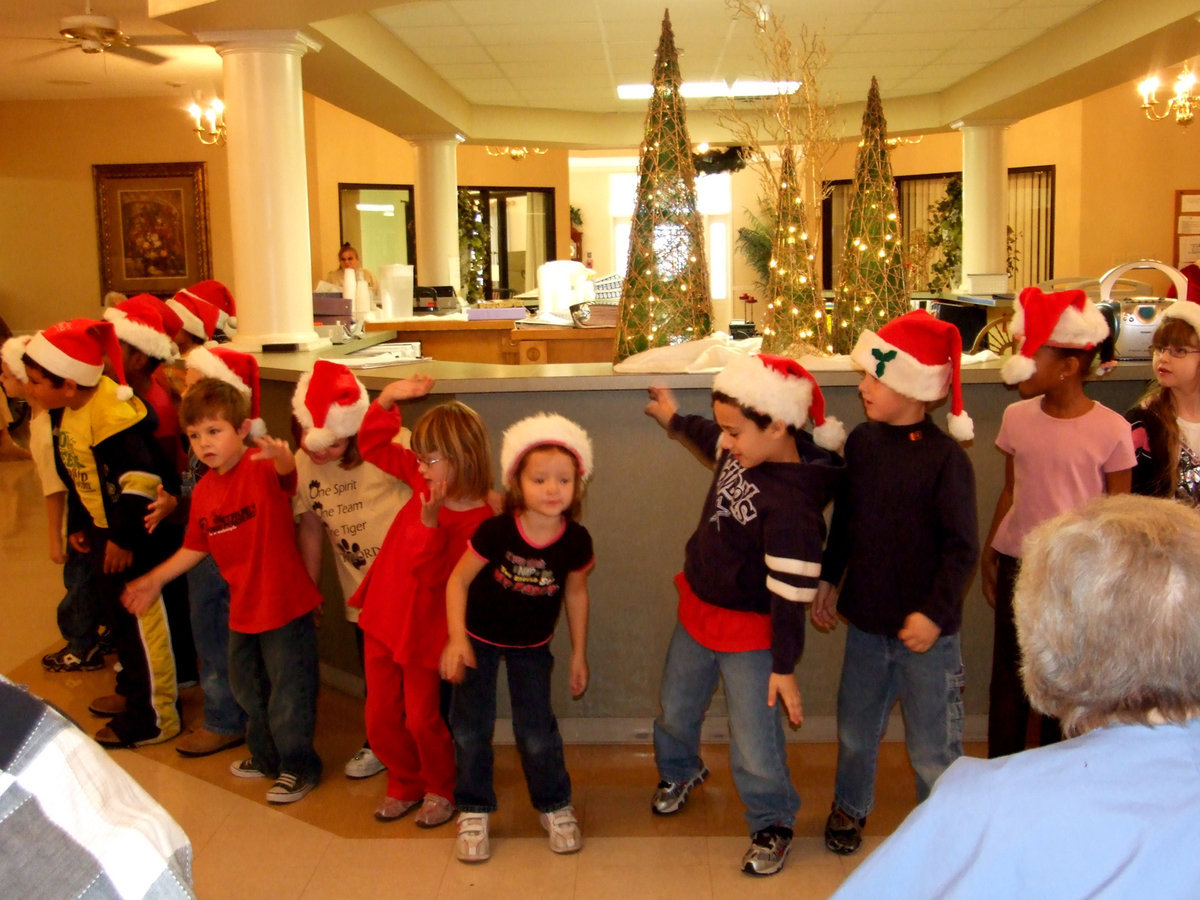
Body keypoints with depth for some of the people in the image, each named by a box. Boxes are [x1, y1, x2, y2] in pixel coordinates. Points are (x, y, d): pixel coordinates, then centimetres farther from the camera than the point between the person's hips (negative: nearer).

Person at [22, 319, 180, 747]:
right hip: (103, 530, 10)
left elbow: (142, 478, -29)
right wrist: (78, 524, 17)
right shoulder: (70, 413, 6)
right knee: (116, 612, 21)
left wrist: (125, 537, -24)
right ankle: (132, 692, 40)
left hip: (132, 536, -10)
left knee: (140, 619, 1)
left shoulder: (111, 414, -26)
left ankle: (155, 717, 13)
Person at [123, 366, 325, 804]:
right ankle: (266, 756, 45)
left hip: (285, 604, -8)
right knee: (247, 687, 24)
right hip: (243, 608, 8)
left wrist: (282, 457, -66)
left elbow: (287, 472, -43)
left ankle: (299, 767, 25)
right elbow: (196, 547, 13)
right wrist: (152, 580, 19)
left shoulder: (264, 470, -19)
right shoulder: (204, 491, 2)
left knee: (287, 693, 4)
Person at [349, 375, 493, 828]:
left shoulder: (476, 519, -25)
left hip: (423, 631, -7)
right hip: (382, 617, 7)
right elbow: (373, 445, 6)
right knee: (380, 718, 15)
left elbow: (433, 575, -29)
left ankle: (440, 789, 34)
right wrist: (387, 399, -8)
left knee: (422, 719, 8)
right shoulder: (425, 481, -4)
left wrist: (429, 521, -39)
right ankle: (405, 784, 37)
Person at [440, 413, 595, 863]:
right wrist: (456, 638, -22)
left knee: (537, 731, 3)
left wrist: (579, 653, 5)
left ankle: (555, 807, 26)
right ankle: (473, 812, 22)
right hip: (480, 637, -1)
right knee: (470, 728, 3)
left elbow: (576, 593, -2)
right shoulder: (496, 531, -27)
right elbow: (459, 579, -15)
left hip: (532, 644, 1)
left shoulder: (576, 541, -19)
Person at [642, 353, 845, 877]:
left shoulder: (791, 504, -33)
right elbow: (710, 443, 18)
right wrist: (675, 420, 32)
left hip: (748, 634, -8)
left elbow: (790, 593, -27)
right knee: (675, 710, 26)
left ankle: (772, 826, 27)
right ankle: (678, 770, 57)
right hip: (698, 608, 8)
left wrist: (784, 667, -21)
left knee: (754, 748, -1)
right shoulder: (743, 451, -9)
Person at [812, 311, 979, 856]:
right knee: (855, 728, 22)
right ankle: (850, 806, 46)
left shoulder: (945, 459, -17)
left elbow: (961, 547, -16)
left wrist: (935, 612, -21)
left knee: (932, 747, 6)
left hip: (924, 628, -6)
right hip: (866, 618, 6)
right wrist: (828, 579, 16)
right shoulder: (862, 442, 1)